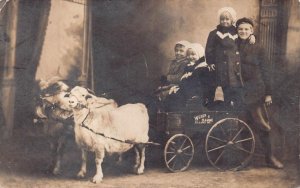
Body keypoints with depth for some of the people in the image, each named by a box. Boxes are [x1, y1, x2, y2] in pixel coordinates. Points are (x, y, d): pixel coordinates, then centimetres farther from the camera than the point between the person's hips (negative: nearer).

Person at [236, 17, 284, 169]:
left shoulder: (257, 49, 3)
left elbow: (266, 71, 4)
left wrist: (268, 93, 0)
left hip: (255, 91, -1)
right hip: (238, 92, 1)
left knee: (262, 124, -2)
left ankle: (269, 156, 7)